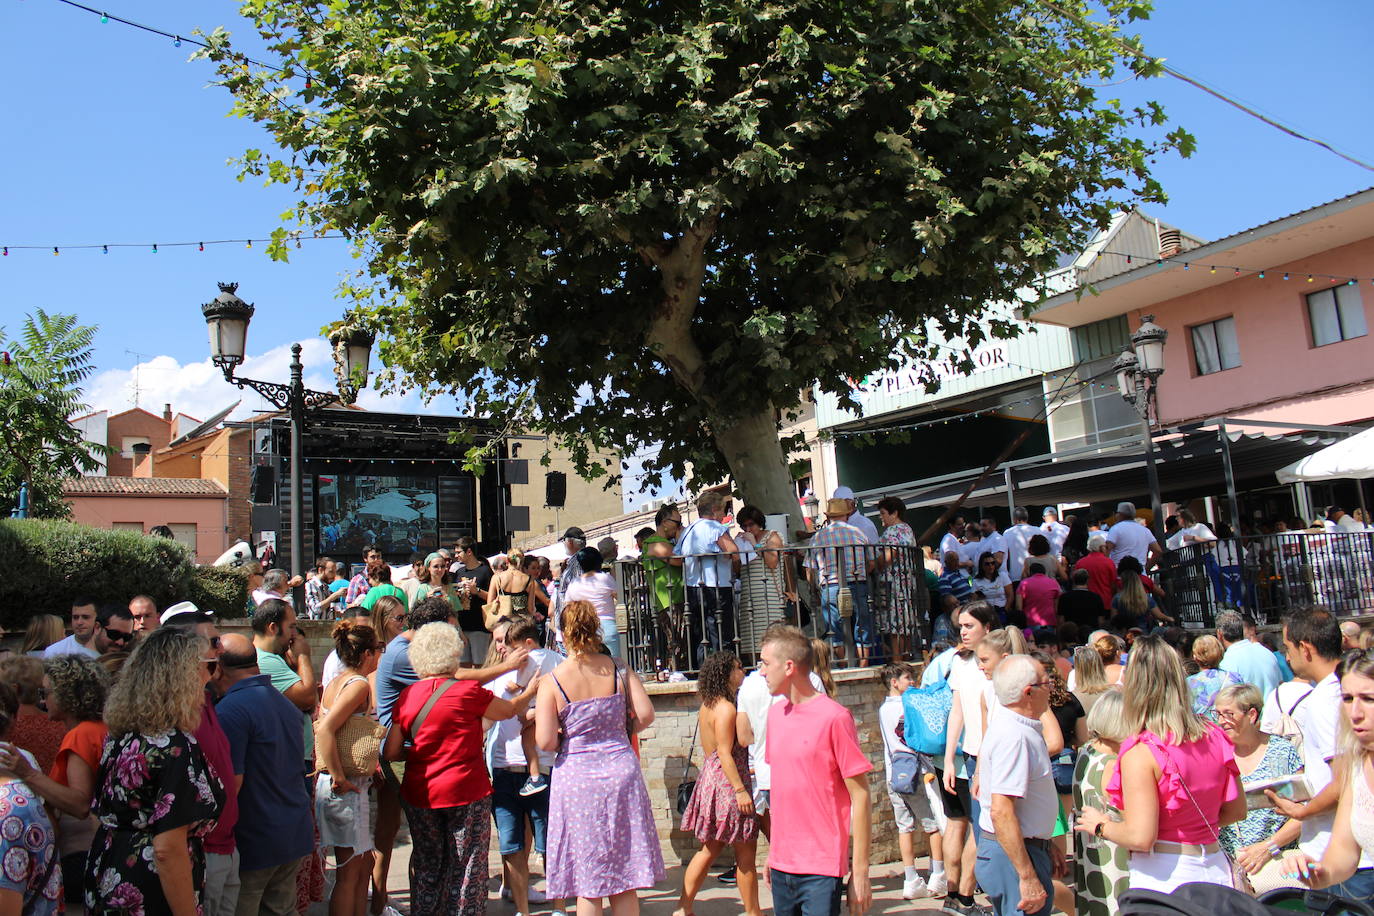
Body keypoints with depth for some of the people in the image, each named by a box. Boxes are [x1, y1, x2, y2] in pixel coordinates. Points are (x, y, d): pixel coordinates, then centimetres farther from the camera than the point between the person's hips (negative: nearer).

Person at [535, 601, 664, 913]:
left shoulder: (552, 681, -10)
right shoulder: (618, 670, -3)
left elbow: (545, 742, -13)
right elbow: (645, 715, -5)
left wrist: (568, 738, 8)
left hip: (576, 776, -2)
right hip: (620, 769, 2)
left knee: (588, 888, 9)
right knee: (625, 884, 14)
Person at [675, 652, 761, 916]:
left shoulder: (707, 706, 11)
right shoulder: (726, 708, -17)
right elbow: (724, 753, -21)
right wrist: (740, 790, -21)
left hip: (711, 777, 10)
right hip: (728, 781, -10)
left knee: (709, 849, 15)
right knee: (745, 850, 2)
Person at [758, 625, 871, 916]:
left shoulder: (834, 717, -13)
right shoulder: (776, 713, 7)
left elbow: (860, 796, -11)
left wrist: (860, 871, -11)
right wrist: (772, 853, 15)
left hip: (821, 869, -6)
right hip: (782, 865, 6)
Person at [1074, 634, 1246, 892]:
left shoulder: (1140, 752, -20)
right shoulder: (1213, 737, -1)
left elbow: (1141, 838, -22)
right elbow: (1237, 810, 11)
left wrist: (1101, 825, -4)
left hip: (1164, 878, -6)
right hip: (1215, 869, 6)